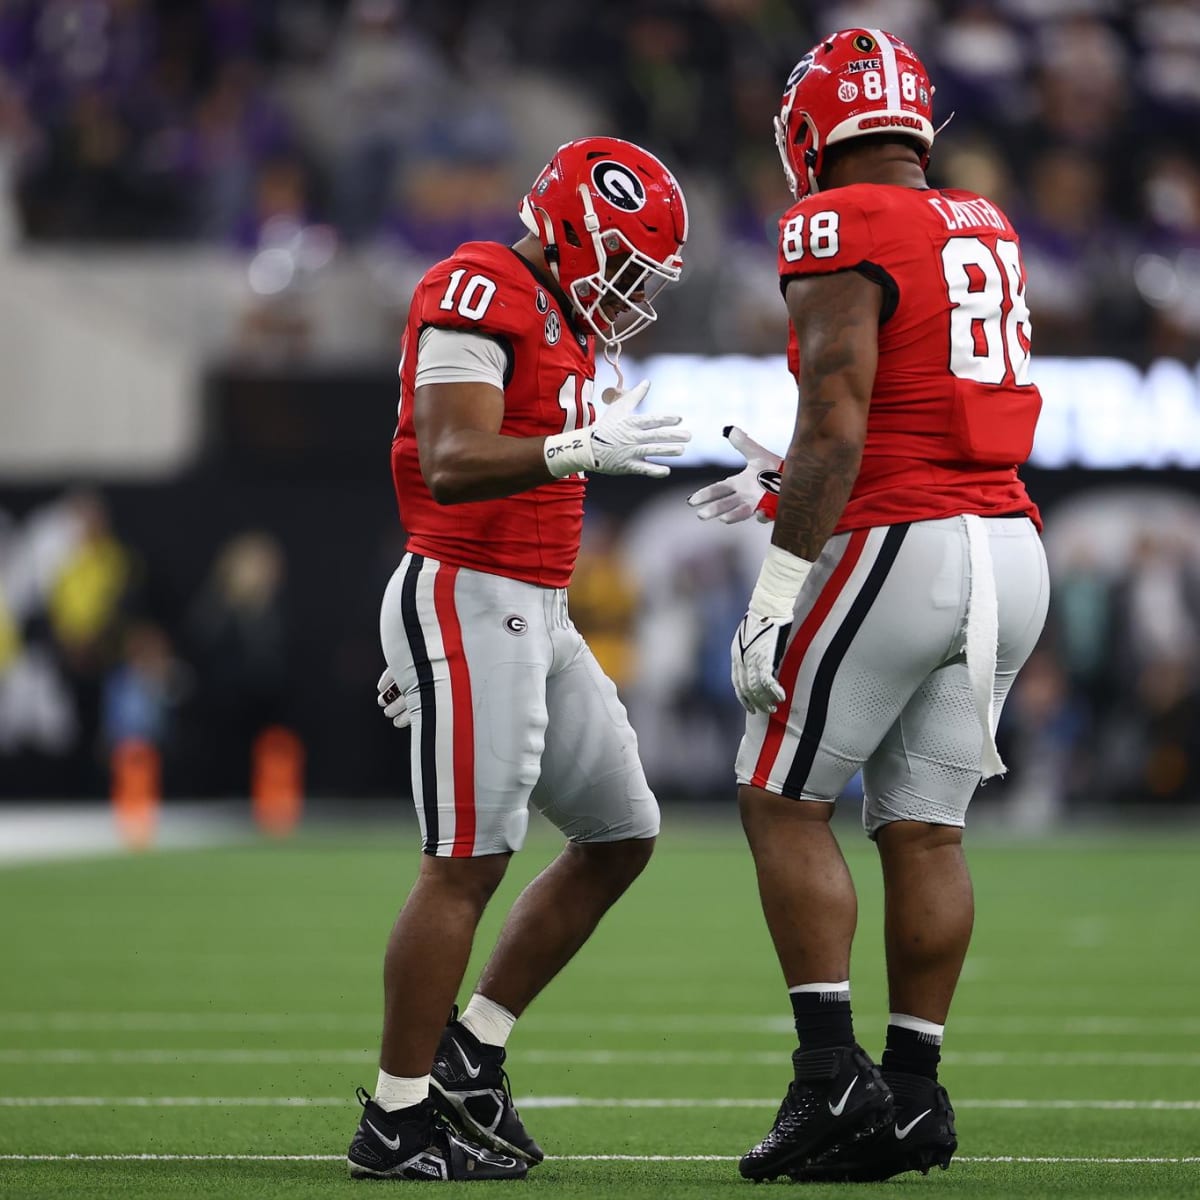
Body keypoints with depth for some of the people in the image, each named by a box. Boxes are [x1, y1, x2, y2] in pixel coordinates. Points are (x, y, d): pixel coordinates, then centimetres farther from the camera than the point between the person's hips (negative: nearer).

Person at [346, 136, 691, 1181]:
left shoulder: (562, 323, 20)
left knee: (621, 837, 12)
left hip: (534, 617, 10)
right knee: (468, 862, -10)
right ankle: (398, 1121, -4)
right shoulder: (482, 293, -12)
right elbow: (451, 465, -23)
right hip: (466, 598, -10)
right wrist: (584, 448, -36)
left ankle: (468, 1055, 16)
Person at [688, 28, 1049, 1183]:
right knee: (925, 827, 10)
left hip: (902, 547, -7)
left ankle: (831, 1074, -3)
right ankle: (913, 1089, 11)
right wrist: (789, 488, 27)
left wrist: (779, 589, -15)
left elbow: (834, 433, -17)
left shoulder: (839, 234, -10)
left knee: (782, 799, 3)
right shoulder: (984, 232, 14)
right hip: (1010, 546, 7)